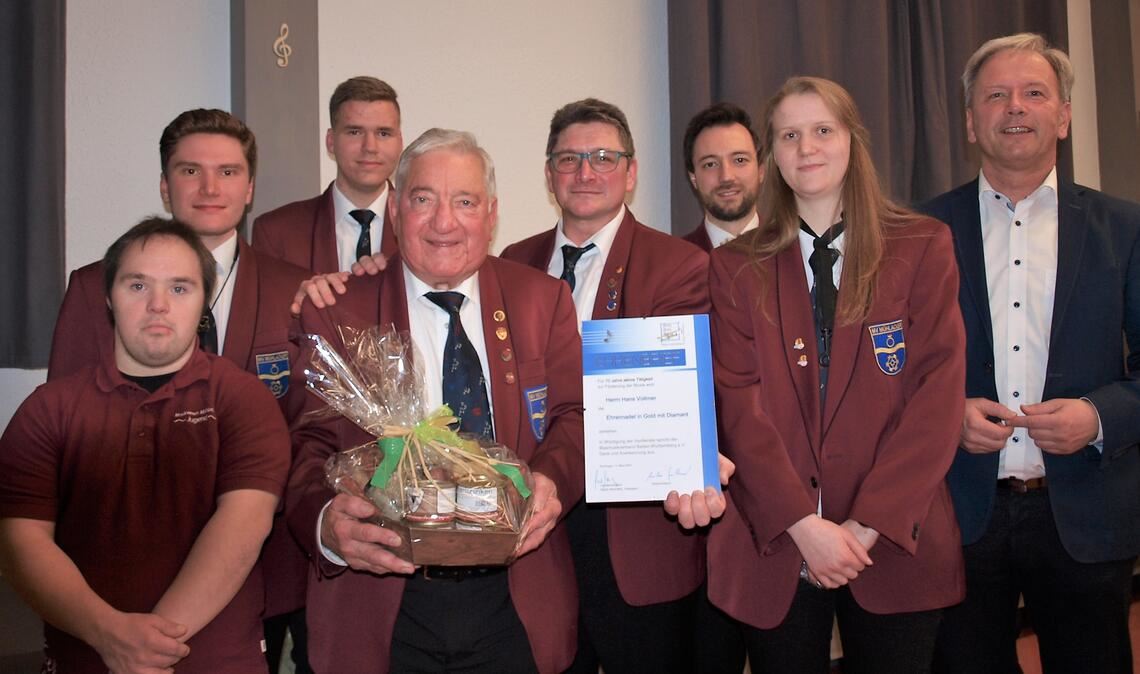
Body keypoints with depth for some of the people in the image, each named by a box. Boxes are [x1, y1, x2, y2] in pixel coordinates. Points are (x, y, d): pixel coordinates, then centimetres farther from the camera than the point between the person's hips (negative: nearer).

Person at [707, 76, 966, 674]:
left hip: (895, 544, 0)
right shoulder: (736, 267, 4)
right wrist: (803, 523, -15)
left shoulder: (923, 248, 2)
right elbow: (739, 404, -4)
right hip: (773, 545, 1)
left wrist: (868, 524, -13)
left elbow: (938, 393, -5)